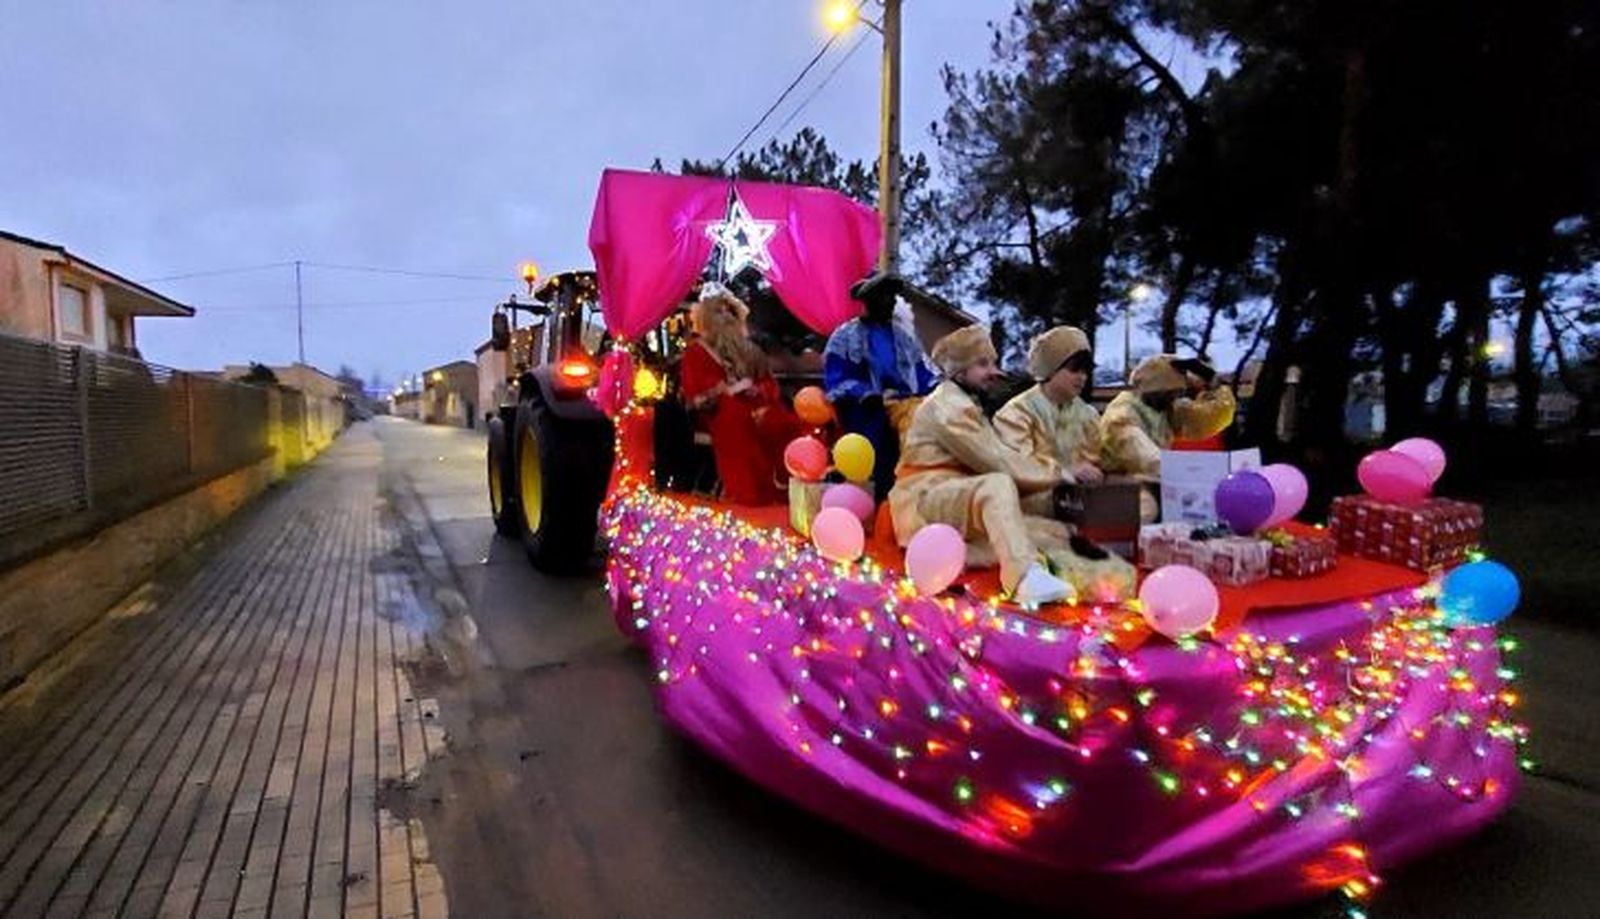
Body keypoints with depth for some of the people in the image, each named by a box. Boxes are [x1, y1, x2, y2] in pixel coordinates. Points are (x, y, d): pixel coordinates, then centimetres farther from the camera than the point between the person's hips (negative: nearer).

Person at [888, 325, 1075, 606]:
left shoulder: (965, 405, 23)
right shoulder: (947, 405, -8)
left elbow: (997, 461, 10)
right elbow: (997, 462, -15)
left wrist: (1055, 472, 0)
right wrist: (1055, 475, -5)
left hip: (962, 504, 9)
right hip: (927, 499, -9)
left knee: (1057, 535, -2)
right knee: (998, 485, -37)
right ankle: (1027, 577, -50)